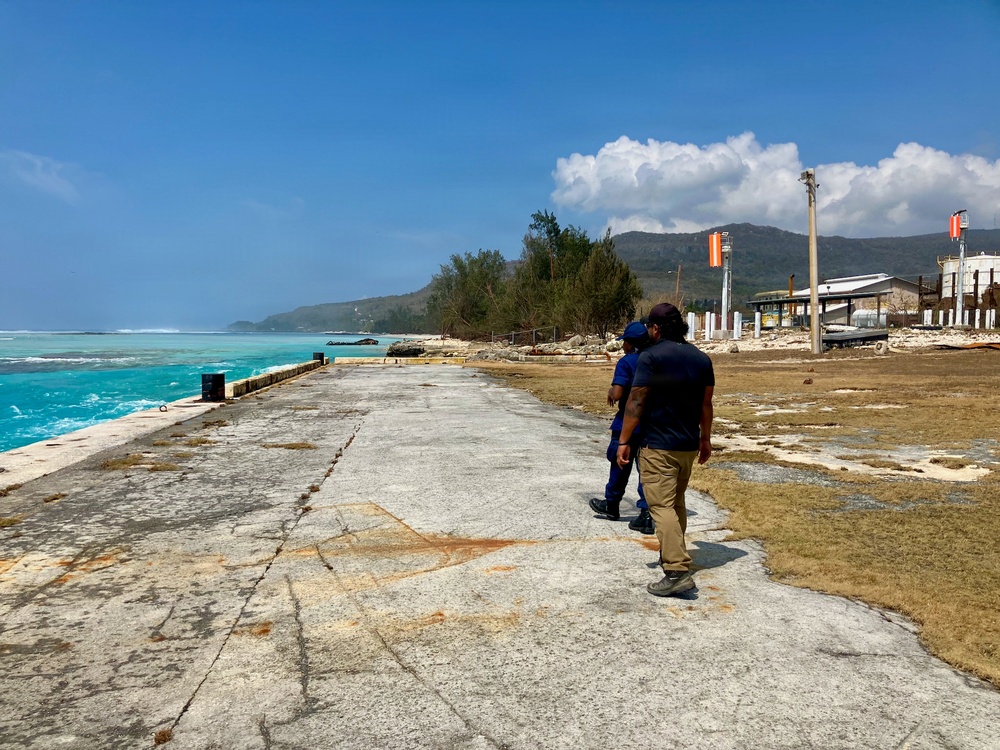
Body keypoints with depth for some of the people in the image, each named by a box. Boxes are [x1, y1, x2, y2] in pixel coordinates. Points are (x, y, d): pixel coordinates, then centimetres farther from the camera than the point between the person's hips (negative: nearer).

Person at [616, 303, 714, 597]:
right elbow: (706, 404, 12)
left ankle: (677, 571, -14)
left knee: (662, 506, -7)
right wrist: (705, 439, 22)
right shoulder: (701, 358, 7)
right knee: (677, 502, 22)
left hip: (658, 446, -7)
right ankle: (672, 554, 35)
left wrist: (624, 441, -10)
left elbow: (636, 402, -14)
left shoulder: (651, 356, -12)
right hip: (689, 444, 7)